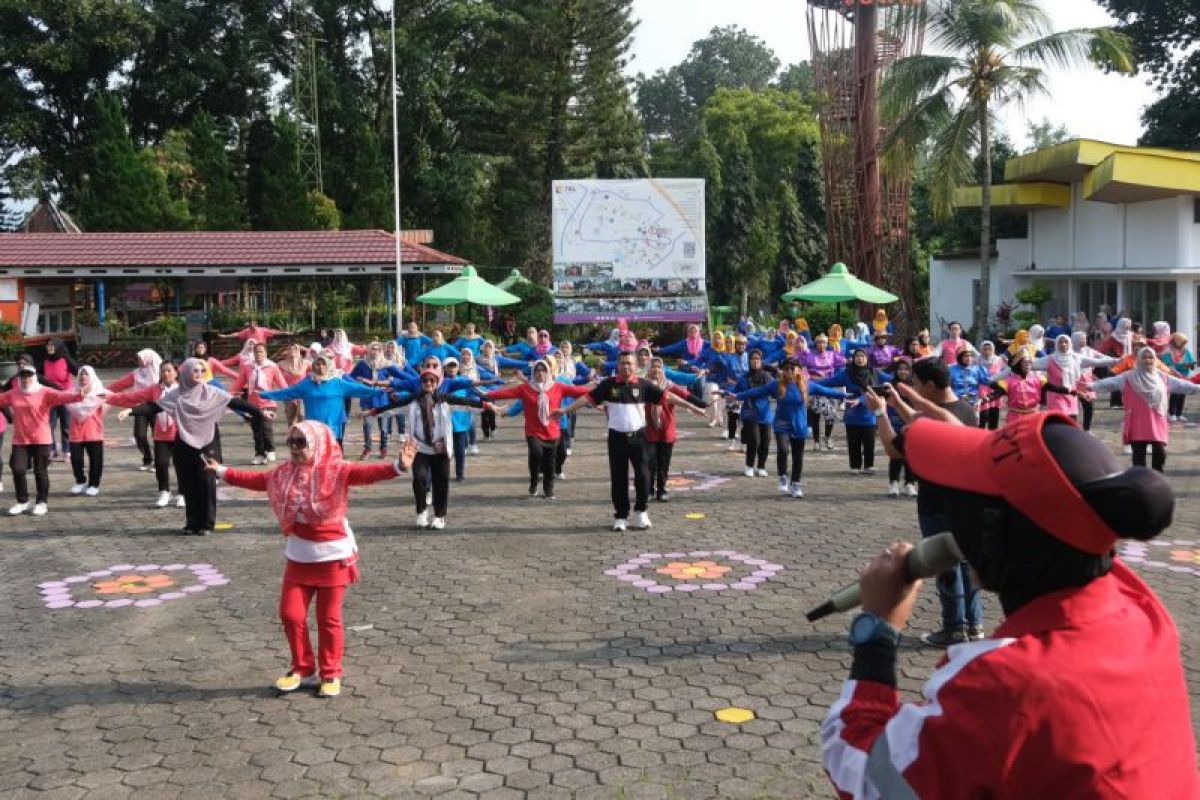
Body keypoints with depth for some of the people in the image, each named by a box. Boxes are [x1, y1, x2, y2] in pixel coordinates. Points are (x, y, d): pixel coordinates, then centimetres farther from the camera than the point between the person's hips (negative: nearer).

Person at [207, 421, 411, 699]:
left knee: (329, 618, 5)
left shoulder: (336, 470, -14)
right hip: (299, 556, 5)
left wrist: (397, 466, -46)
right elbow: (256, 479, 19)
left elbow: (366, 473, -29)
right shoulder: (284, 473, 4)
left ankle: (330, 674, 19)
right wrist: (223, 472, 26)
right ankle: (302, 669, 23)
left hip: (333, 555, -5)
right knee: (291, 614, 5)